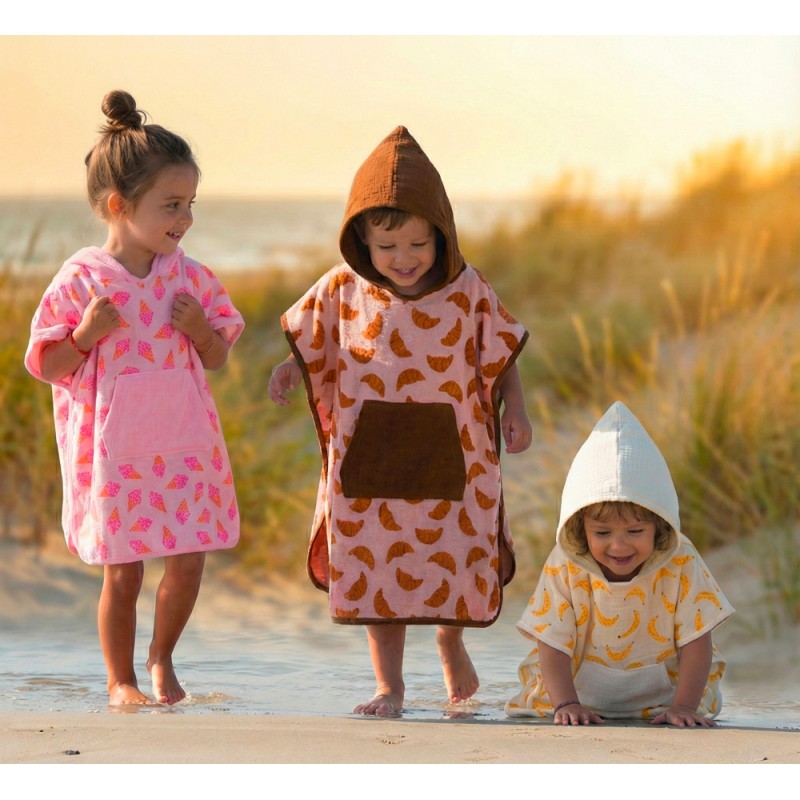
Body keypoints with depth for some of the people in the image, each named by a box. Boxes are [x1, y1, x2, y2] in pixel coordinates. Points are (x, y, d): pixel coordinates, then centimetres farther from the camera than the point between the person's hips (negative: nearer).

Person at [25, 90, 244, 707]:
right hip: (112, 453, -3)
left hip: (184, 446, 3)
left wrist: (199, 329, -9)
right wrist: (86, 336, -20)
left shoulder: (191, 278, 2)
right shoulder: (81, 280, -9)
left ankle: (161, 659, 28)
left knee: (188, 563, 3)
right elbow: (46, 366, -4)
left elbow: (217, 359, 11)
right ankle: (121, 680, 20)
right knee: (123, 570, 2)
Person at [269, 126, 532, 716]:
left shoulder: (468, 293, -6)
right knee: (377, 569, 4)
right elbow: (308, 342, 8)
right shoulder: (343, 291, -4)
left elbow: (503, 355, 4)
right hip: (369, 460, 0)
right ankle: (389, 685, 16)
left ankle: (452, 638, 41)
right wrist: (287, 372, -12)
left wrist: (515, 412, -8)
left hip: (450, 459, 0)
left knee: (455, 565, 8)